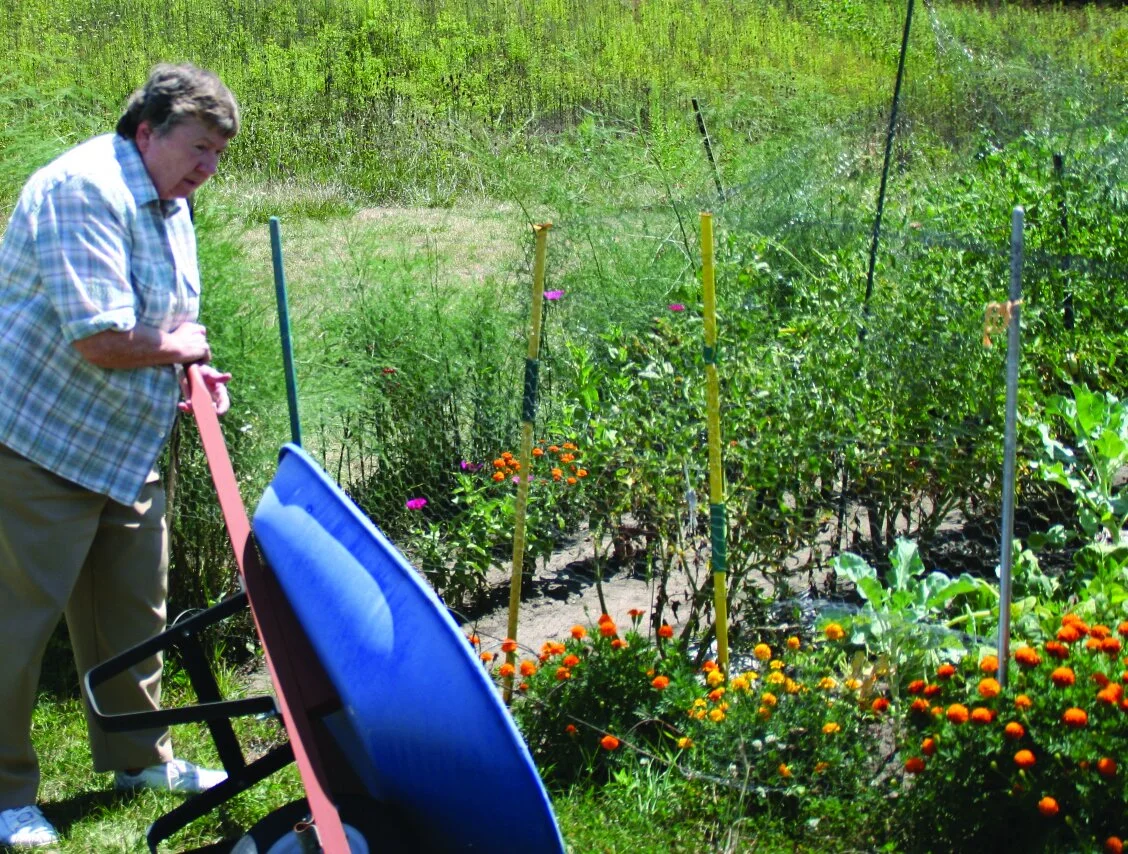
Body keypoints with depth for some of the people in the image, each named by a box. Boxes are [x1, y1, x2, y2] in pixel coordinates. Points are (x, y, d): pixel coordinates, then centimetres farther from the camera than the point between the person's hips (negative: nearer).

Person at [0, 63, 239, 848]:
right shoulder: (85, 190, -21)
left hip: (124, 452, 10)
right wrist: (179, 346, -11)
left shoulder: (170, 208, 11)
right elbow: (100, 338, -29)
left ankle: (138, 756, 33)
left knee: (134, 608, 18)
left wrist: (191, 372, 3)